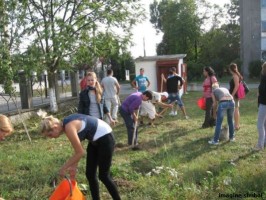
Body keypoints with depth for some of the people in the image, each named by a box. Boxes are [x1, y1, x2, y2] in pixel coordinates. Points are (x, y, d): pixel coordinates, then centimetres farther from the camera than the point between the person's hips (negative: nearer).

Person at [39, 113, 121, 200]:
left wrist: (64, 168, -10)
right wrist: (74, 166, 10)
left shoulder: (69, 127, -25)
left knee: (103, 176, 3)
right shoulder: (66, 124, 2)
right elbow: (77, 150, 10)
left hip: (105, 138, -9)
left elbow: (80, 152, -20)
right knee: (90, 174, 11)